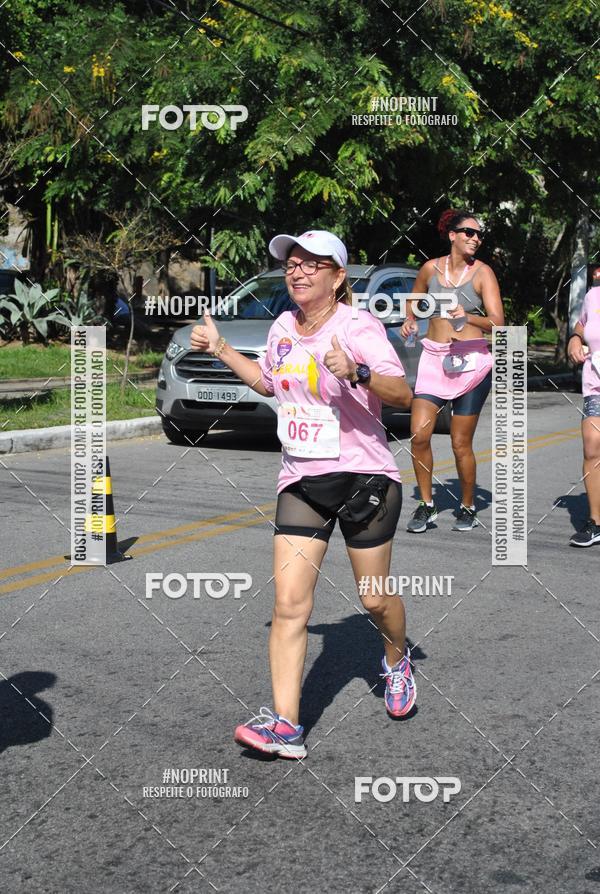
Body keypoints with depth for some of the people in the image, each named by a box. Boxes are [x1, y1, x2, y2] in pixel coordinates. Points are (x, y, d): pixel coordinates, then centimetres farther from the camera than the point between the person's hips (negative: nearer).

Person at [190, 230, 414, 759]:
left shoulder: (356, 326, -12)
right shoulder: (284, 328, 8)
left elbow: (403, 395, -22)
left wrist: (358, 373, -38)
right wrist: (220, 349, 23)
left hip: (364, 476, -5)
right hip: (301, 478, 5)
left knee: (375, 599, 8)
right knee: (289, 603, -7)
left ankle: (398, 660, 42)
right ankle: (285, 725, -7)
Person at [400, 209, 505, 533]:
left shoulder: (482, 272, -2)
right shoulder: (430, 268, 6)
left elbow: (498, 322, -9)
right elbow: (414, 300, 25)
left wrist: (469, 317, -27)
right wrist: (409, 321, 5)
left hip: (472, 360, -3)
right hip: (433, 357, 3)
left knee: (461, 444, 0)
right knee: (419, 436, -9)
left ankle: (467, 508, 20)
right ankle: (426, 505, 8)